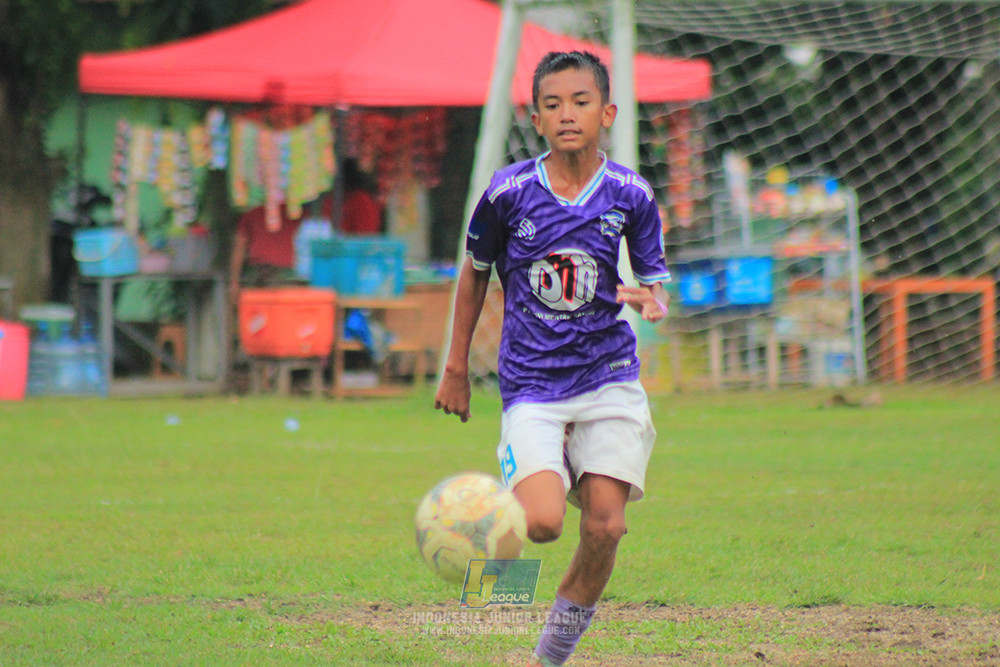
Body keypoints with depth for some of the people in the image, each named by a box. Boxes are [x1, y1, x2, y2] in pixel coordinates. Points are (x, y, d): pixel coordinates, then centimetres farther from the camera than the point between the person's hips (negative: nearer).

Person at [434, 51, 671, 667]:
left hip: (609, 377, 2)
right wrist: (457, 369, 15)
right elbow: (475, 272, 11)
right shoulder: (509, 191, -4)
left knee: (605, 528, -7)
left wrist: (651, 302, -19)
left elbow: (655, 284, 7)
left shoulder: (630, 194, -2)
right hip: (532, 384, -2)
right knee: (543, 522, -22)